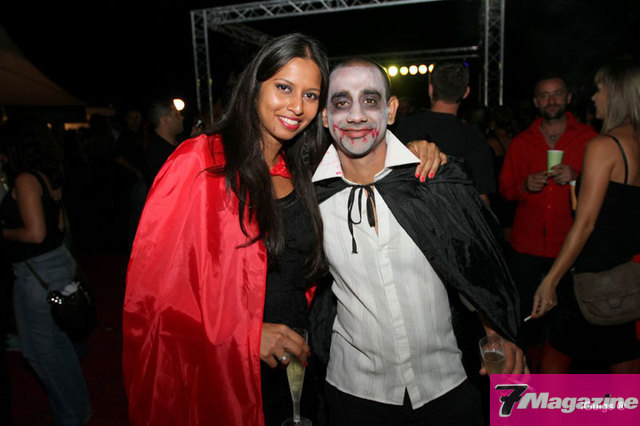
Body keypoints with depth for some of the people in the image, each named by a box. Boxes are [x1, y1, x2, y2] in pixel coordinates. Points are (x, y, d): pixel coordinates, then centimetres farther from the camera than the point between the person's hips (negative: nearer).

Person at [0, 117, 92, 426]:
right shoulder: (48, 175, 9)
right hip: (58, 261, 9)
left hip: (36, 272, -9)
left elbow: (35, 233, -23)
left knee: (40, 349, 8)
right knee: (58, 343, 20)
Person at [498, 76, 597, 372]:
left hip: (569, 247, -1)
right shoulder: (520, 142, 10)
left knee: (562, 322, 0)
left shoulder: (588, 138, 6)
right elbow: (505, 189, 11)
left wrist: (577, 178, -14)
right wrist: (525, 185, -11)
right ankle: (534, 368, 30)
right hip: (526, 245, 1)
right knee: (527, 315, 7)